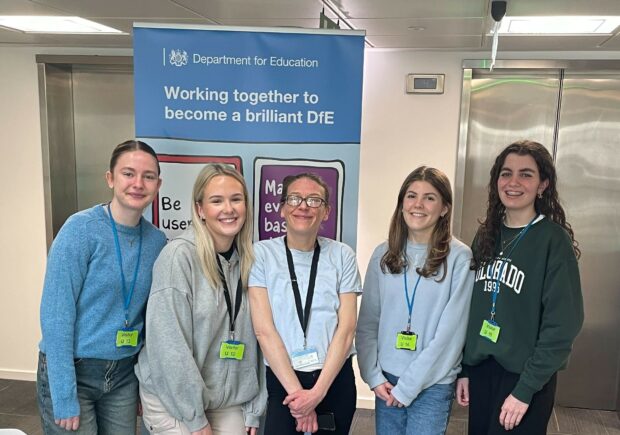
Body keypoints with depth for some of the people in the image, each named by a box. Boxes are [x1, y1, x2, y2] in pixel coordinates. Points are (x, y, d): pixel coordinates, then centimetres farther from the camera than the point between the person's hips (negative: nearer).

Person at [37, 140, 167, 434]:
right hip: (71, 371, -4)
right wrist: (64, 397, -16)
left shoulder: (157, 241, -1)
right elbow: (55, 315, -16)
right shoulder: (81, 229, -15)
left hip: (124, 376, 4)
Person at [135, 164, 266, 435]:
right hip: (173, 400, -4)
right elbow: (169, 345, -18)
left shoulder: (247, 260, 1)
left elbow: (252, 340, 4)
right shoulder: (179, 255, -16)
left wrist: (254, 409, 3)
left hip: (229, 402, 5)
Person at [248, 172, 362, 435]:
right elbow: (264, 330, -10)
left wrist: (318, 391, -13)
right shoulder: (261, 254, -4)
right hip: (281, 380, -2)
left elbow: (346, 328, -5)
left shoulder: (342, 255, 0)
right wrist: (296, 390, -13)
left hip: (335, 379, 2)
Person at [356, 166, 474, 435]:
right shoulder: (383, 255, 2)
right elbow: (367, 323, 5)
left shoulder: (459, 257, -10)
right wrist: (373, 376, -4)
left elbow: (450, 331, -12)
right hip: (386, 379, 3)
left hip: (433, 384, -3)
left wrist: (407, 387, -11)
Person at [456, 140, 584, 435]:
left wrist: (525, 389, -15)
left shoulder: (554, 239, -11)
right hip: (480, 369, 5)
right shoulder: (486, 235, 5)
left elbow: (562, 324, -14)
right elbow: (472, 308, 8)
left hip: (523, 377, -5)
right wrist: (464, 369, 6)